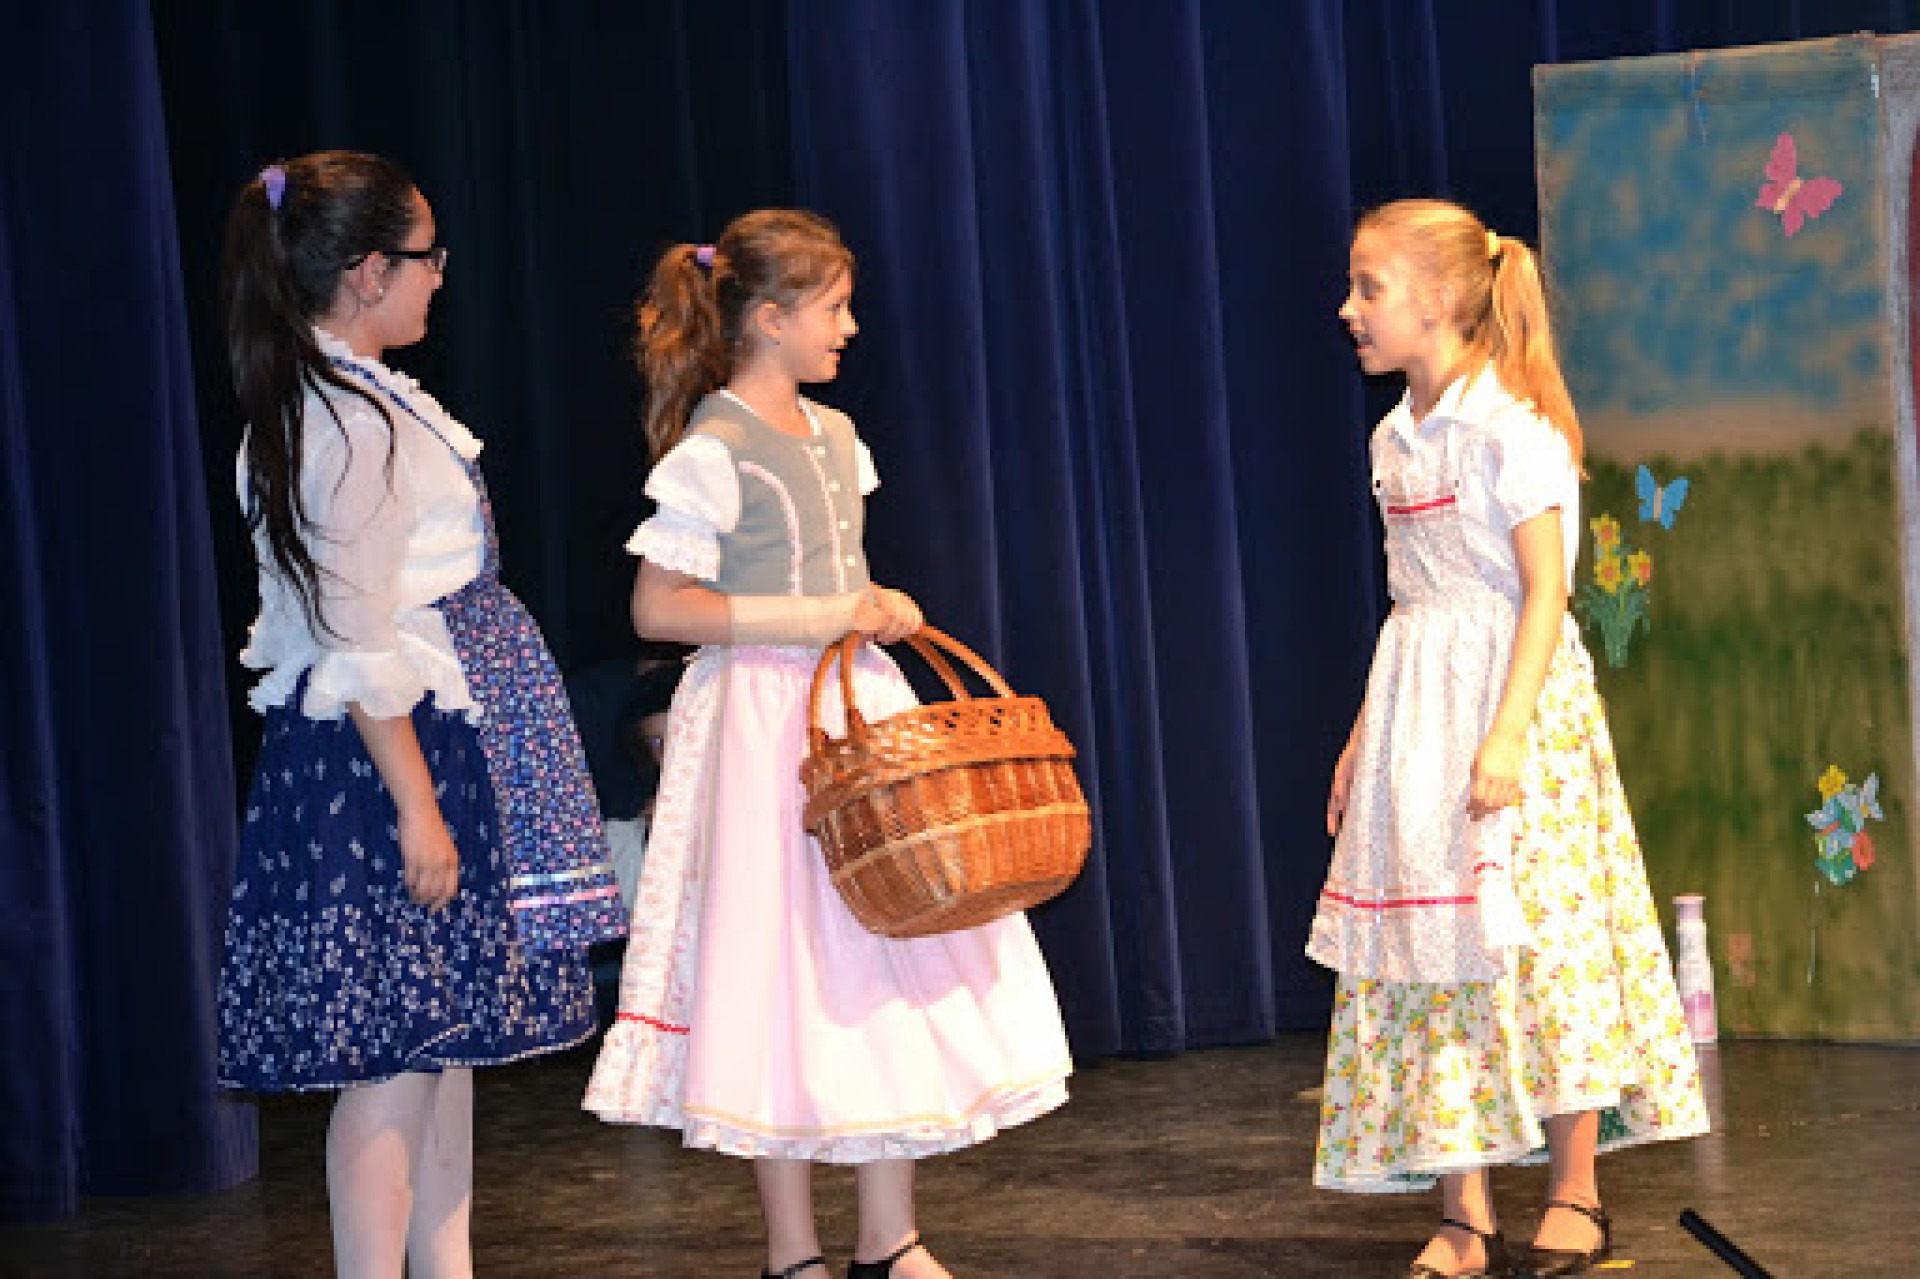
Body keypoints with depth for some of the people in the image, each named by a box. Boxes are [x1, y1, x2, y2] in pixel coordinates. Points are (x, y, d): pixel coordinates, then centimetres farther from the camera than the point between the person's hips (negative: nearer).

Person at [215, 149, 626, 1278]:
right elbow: (360, 643, -21)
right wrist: (416, 802, -20)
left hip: (438, 738, 10)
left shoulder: (318, 403, 13)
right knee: (397, 1056, -7)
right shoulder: (354, 423, -18)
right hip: (390, 749, -10)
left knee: (446, 1037, 14)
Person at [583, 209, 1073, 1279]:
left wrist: (879, 610, 3)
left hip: (860, 708, 8)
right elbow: (660, 607, -16)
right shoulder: (714, 448, -12)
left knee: (893, 957, 6)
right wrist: (815, 618, -17)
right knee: (788, 975, -3)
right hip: (764, 721, -8)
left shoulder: (834, 436, 13)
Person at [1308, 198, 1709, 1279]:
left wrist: (1506, 737, -23)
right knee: (1431, 951, 5)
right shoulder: (1396, 440, 11)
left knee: (1538, 938, -3)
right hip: (1417, 707, 8)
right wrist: (1363, 737, 17)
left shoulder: (1509, 426, -12)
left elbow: (1545, 591, -16)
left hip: (1512, 690, -8)